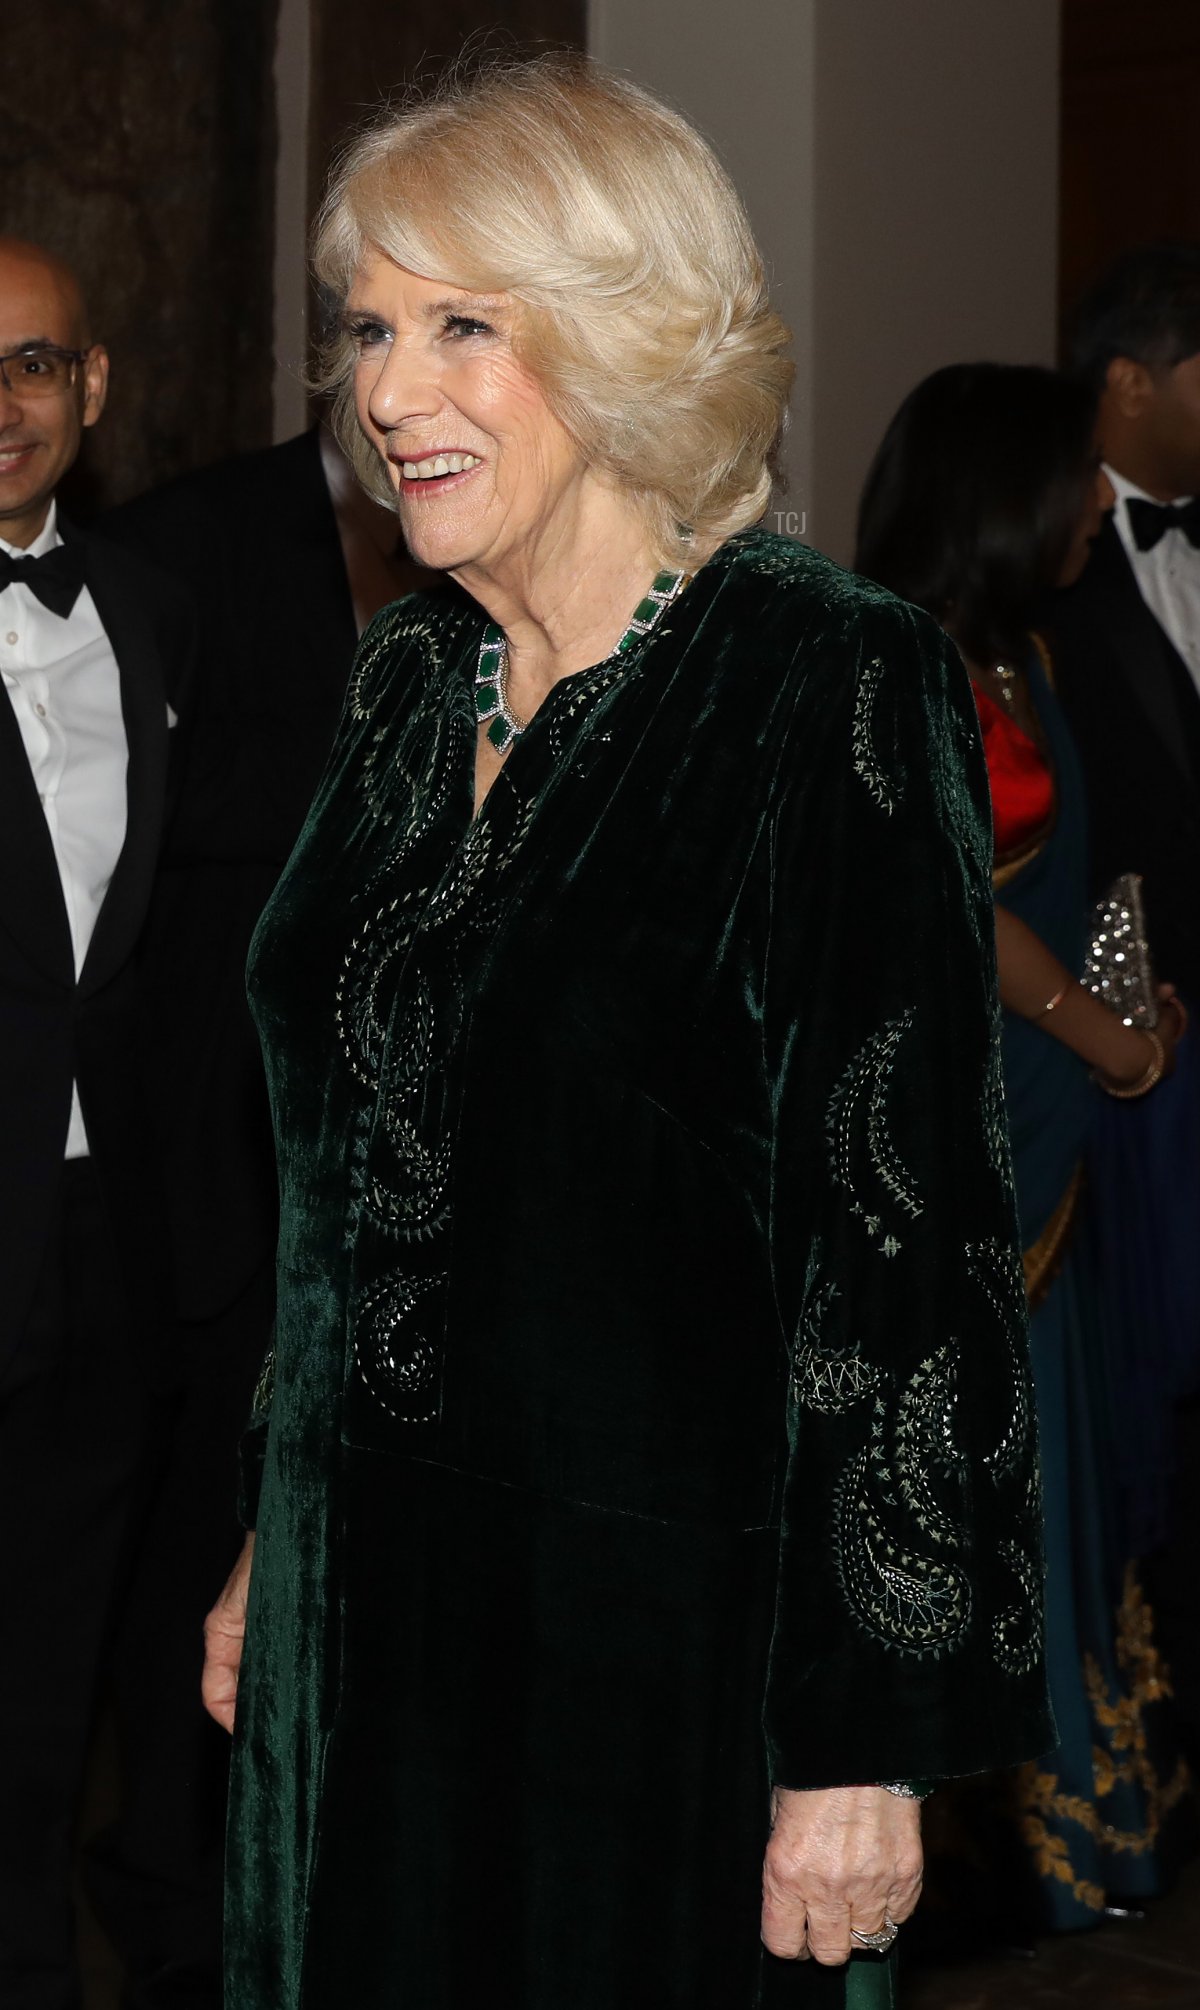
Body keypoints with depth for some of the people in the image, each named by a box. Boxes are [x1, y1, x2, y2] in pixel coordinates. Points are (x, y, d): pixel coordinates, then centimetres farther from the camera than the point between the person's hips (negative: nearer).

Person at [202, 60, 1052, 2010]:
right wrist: (274, 1545, 18)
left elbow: (907, 1229, -17)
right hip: (369, 1608, 7)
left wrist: (866, 1741, -18)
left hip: (667, 1633, -7)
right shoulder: (412, 683, 7)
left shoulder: (835, 687, -15)